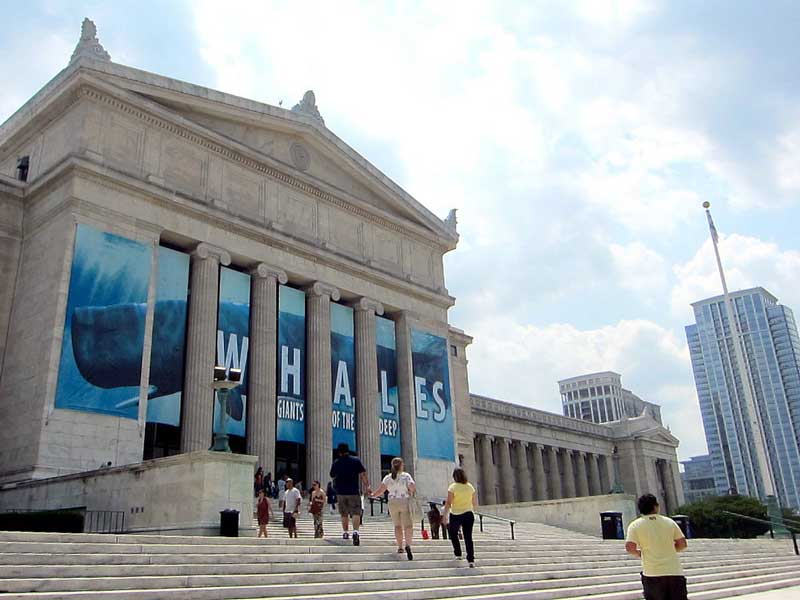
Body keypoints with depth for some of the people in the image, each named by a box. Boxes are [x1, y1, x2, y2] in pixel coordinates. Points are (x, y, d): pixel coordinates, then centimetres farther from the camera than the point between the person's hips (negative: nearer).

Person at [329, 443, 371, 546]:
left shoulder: (335, 463, 4)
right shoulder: (356, 461, -1)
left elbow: (333, 476, 17)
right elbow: (363, 475, -7)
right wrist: (367, 486, -5)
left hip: (340, 492, 2)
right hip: (353, 491, -2)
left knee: (344, 514, 16)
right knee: (356, 513, -5)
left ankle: (345, 532, 22)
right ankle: (355, 531, -24)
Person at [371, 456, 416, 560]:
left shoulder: (387, 478, 0)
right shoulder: (406, 476, -6)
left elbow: (380, 490, -7)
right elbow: (413, 488, -14)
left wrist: (373, 495, 9)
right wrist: (412, 493, 8)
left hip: (393, 503, 3)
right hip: (405, 502, -3)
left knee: (397, 525, 14)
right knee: (408, 525, -4)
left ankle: (400, 547, 16)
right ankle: (407, 545, -24)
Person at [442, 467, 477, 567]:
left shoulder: (453, 487, -8)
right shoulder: (470, 487, 5)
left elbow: (448, 503, -13)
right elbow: (475, 503, 10)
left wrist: (445, 517, -10)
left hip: (455, 515, -3)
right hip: (468, 514, 3)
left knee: (453, 534, 21)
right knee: (468, 537, 2)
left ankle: (458, 554, 25)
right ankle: (471, 559, -7)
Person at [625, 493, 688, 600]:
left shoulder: (635, 525, 0)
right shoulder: (669, 522, 7)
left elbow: (630, 548, -11)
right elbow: (682, 544, 7)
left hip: (653, 574, -2)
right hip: (675, 572, 2)